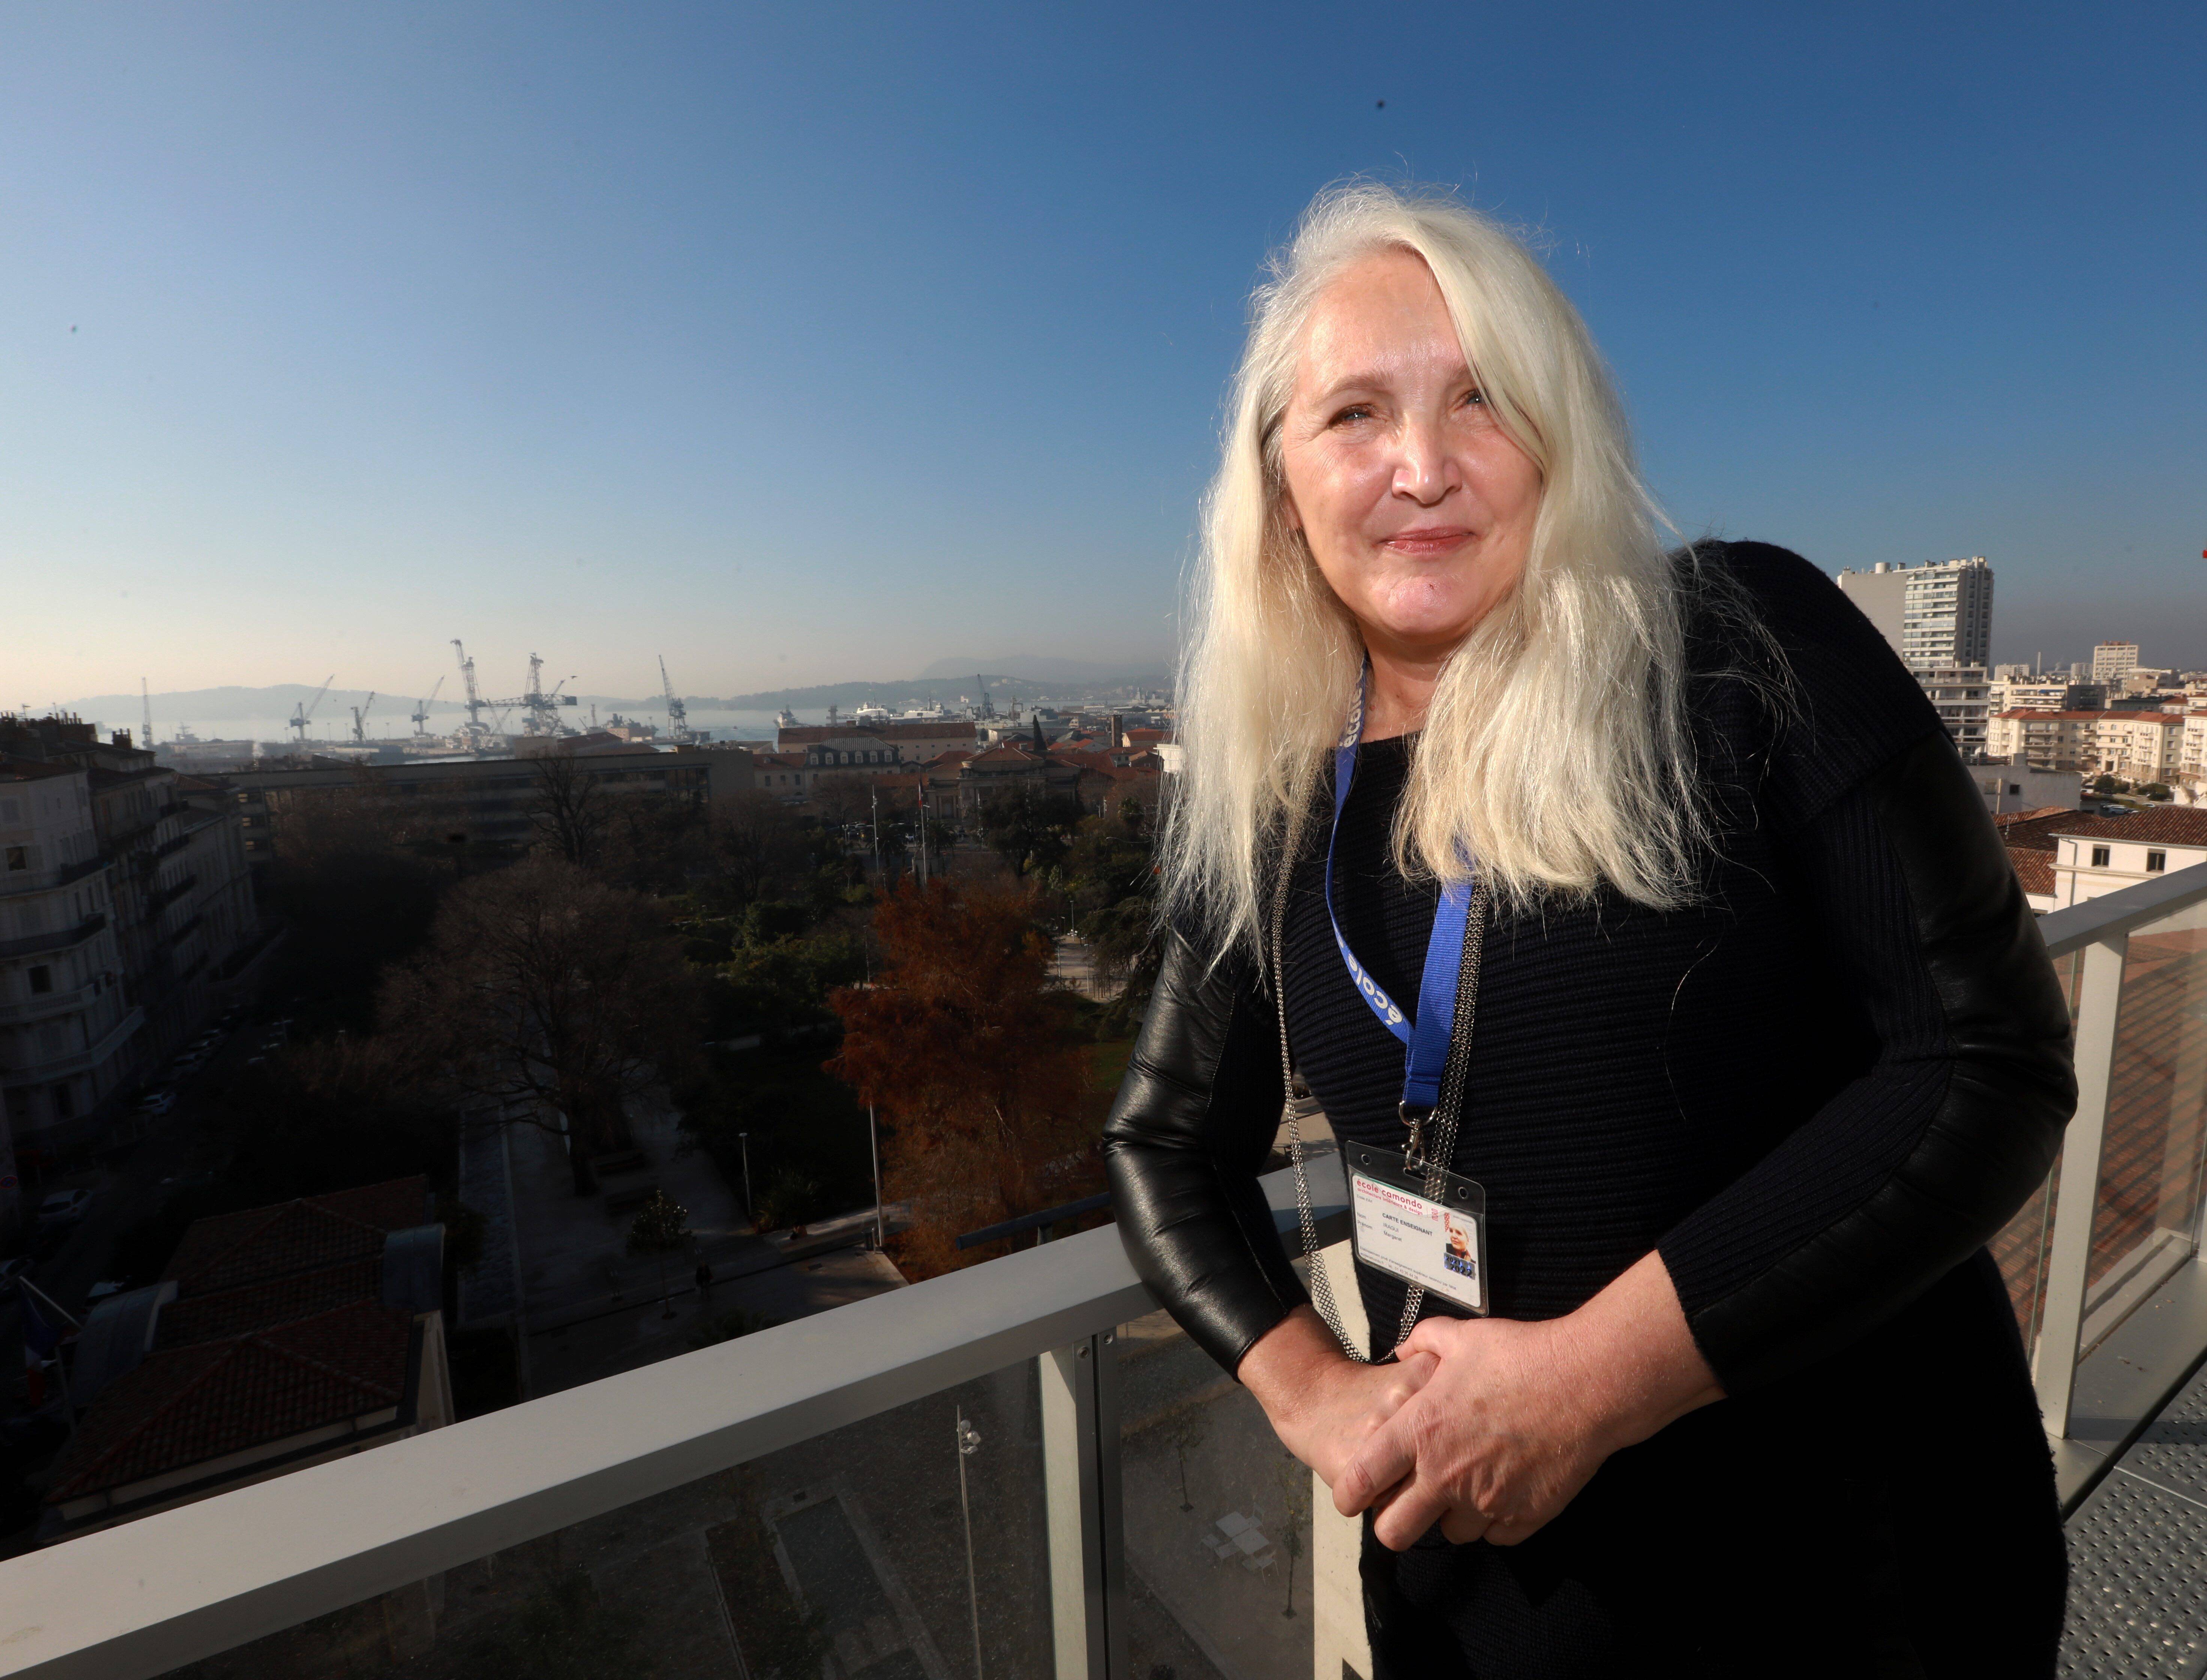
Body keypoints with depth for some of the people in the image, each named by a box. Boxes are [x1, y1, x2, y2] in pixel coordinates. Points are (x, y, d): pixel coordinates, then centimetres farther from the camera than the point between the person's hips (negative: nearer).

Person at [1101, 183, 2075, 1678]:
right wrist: (1311, 1389, -9)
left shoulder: (1748, 647, -14)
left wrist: (1593, 1373, -21)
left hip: (1848, 1554, -2)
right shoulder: (1267, 811, -4)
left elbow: (1991, 1061, -17)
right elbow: (1168, 1141, 5)